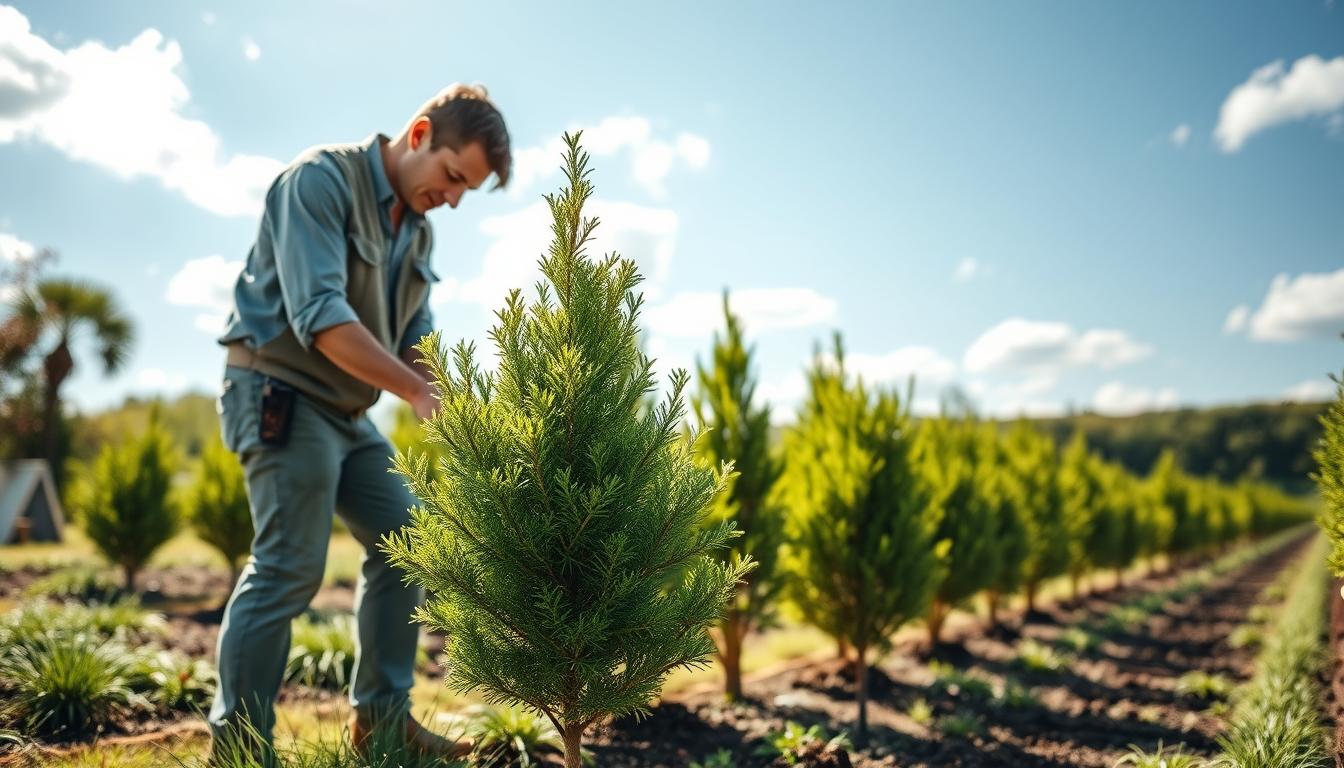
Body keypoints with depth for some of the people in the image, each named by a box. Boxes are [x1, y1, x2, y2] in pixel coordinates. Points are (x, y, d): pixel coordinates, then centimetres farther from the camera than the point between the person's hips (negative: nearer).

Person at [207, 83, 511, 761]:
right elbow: (319, 314, -26)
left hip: (347, 411, 9)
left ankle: (380, 714, 17)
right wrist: (417, 391, -26)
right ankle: (236, 743, 2)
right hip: (280, 394, -9)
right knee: (290, 566, -11)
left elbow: (415, 341, 11)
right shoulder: (321, 179, -14)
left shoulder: (417, 228, 11)